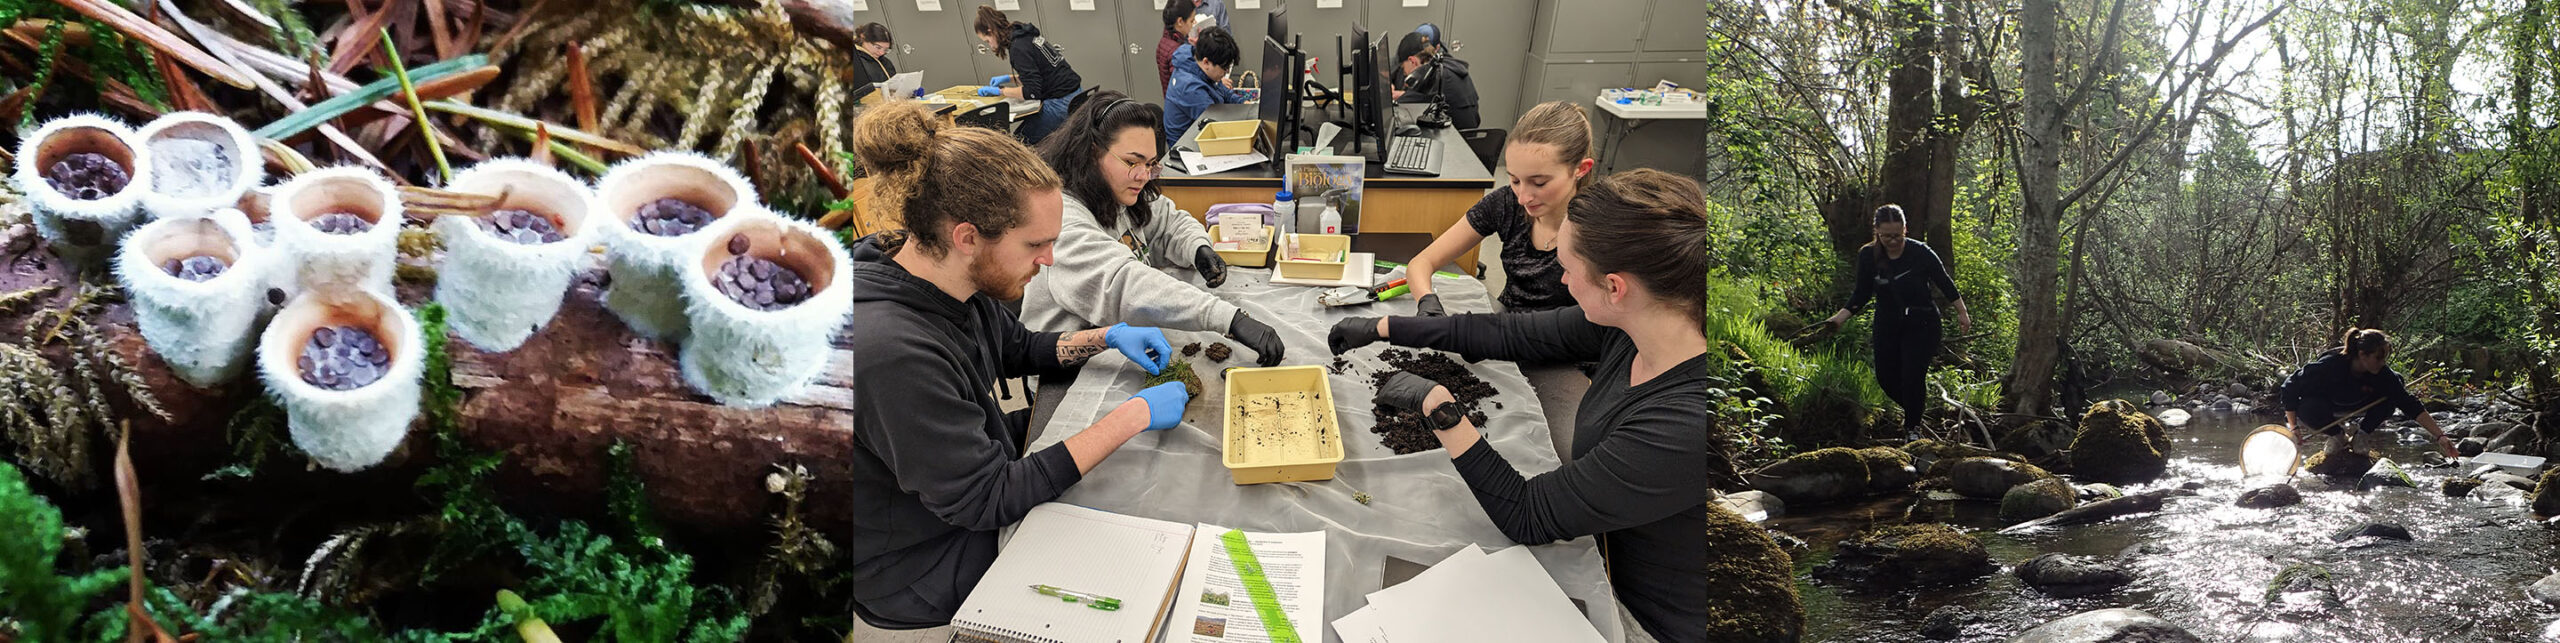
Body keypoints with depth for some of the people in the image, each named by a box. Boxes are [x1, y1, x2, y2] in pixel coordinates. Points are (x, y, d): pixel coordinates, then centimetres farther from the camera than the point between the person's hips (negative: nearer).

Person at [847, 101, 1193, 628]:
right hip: (921, 572, -8)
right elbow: (987, 500, -30)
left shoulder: (958, 280, -8)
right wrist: (1131, 417, -27)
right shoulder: (890, 352, -37)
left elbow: (1017, 349, 16)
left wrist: (1107, 338, 0)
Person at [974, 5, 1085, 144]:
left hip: (1061, 104, -10)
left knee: (1021, 142, -4)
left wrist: (999, 91, -11)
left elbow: (1032, 92, -20)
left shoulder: (1018, 48, -16)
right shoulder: (1027, 36, 12)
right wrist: (1010, 77, 23)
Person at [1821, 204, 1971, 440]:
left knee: (1913, 376, -9)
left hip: (1921, 323, -3)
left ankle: (1912, 427, 12)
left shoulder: (1921, 253, -15)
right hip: (1887, 324, 3)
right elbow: (1862, 294, 1)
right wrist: (1841, 316, -10)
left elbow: (1945, 283, -3)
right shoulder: (1868, 255, -8)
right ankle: (1913, 408, 35)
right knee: (1886, 377, 5)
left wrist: (1962, 313, 2)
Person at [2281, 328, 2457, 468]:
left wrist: (2440, 436, -29)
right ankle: (2338, 436, -7)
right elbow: (2290, 388, -28)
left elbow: (2411, 406, -22)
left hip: (2348, 405, 4)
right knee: (2309, 409, -41)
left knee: (2393, 393, -18)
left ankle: (2361, 435, -3)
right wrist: (2293, 427, -32)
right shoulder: (2329, 365, -36)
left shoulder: (2382, 374, -24)